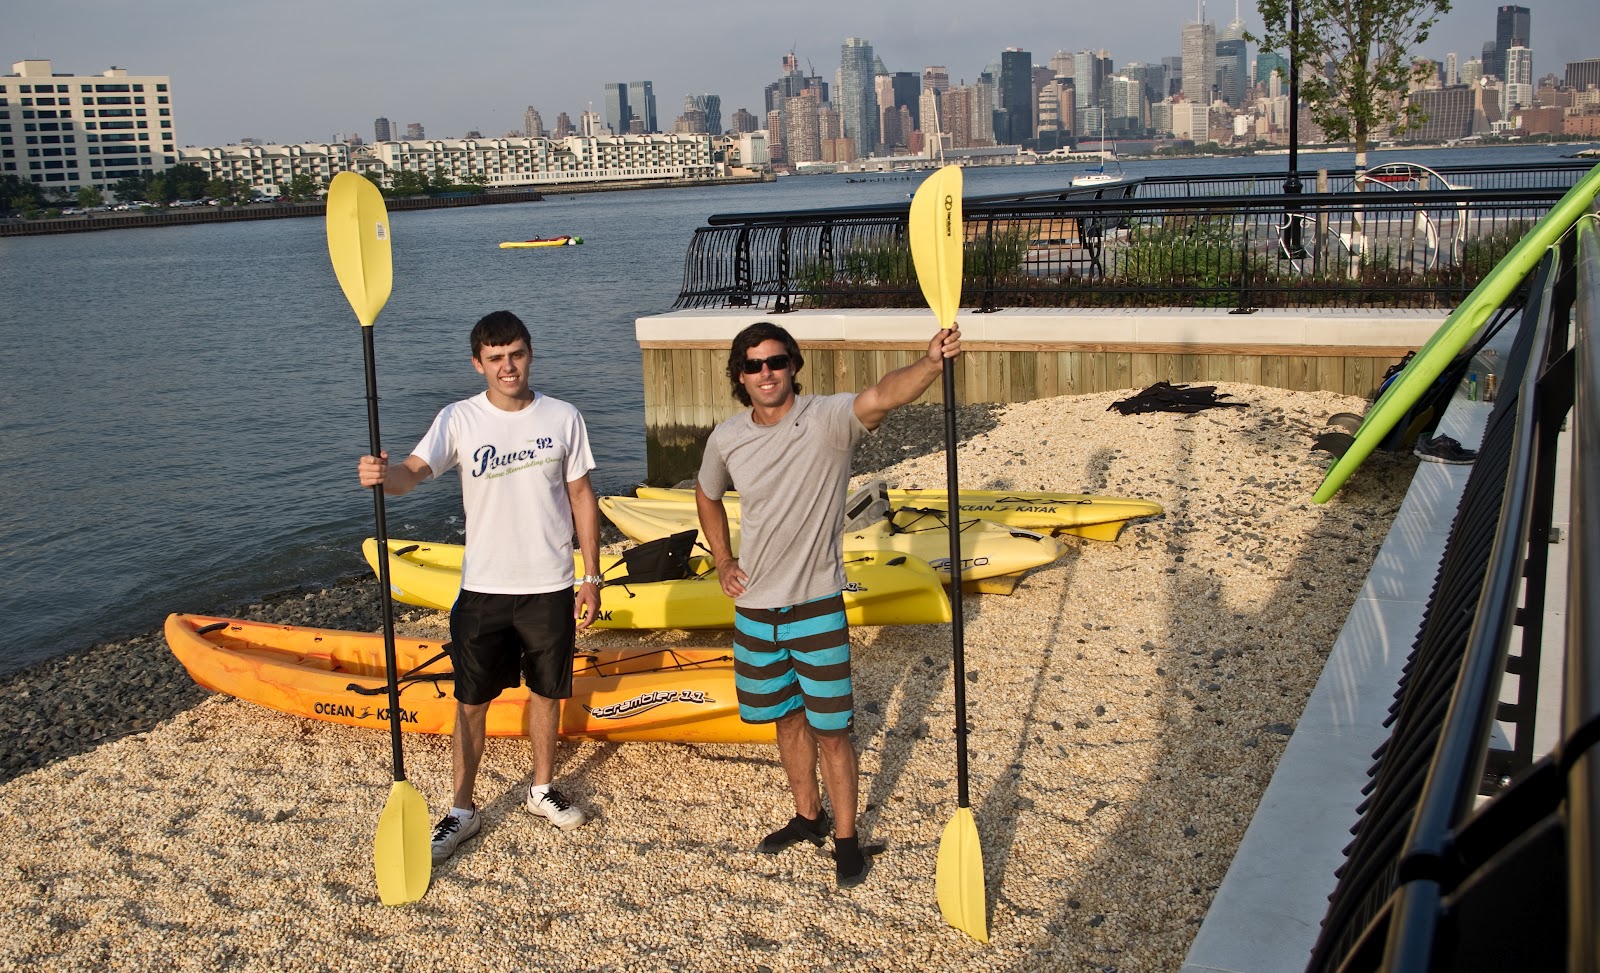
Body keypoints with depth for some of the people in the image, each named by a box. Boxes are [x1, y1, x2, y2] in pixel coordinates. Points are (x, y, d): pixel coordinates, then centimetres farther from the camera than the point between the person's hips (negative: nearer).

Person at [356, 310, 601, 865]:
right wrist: (383, 475, -45)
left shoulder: (563, 419, -2)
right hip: (484, 589, -1)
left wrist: (592, 578, 3)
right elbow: (413, 473, -20)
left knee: (546, 691, 14)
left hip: (550, 587, 1)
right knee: (472, 700, 5)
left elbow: (581, 498, 4)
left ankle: (543, 789, 35)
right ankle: (463, 809, 19)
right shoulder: (459, 420, -6)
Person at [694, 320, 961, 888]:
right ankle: (808, 818, 38)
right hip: (754, 607, 5)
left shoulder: (827, 420, -16)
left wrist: (930, 363, -57)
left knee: (830, 730, 1)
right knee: (787, 719, 19)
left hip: (816, 606, -5)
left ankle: (847, 840, 18)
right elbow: (706, 496, 20)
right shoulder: (727, 439, -1)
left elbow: (882, 396, -38)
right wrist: (722, 561, 11)